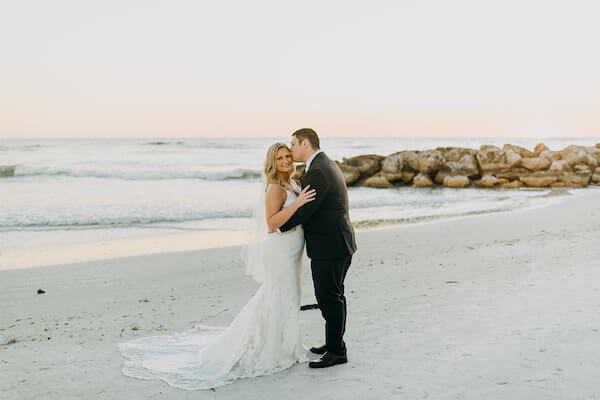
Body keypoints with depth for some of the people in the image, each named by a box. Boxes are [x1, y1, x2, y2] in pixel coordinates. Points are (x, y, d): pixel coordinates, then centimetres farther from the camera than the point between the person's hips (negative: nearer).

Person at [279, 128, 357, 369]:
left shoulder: (317, 172, -20)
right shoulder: (327, 165, 13)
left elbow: (304, 211, -20)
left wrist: (276, 228, -6)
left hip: (328, 247, -11)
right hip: (339, 242, 11)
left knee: (328, 298, -2)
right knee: (334, 295, 18)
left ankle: (336, 351, 7)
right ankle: (334, 342, 31)